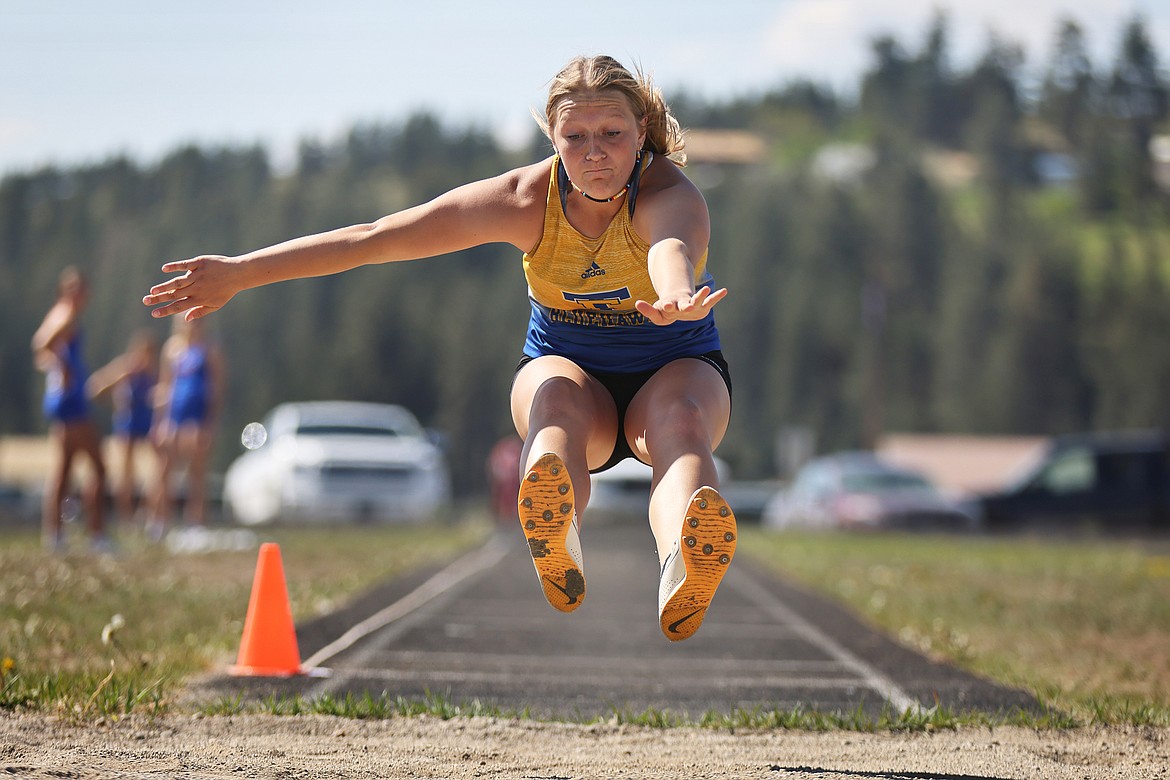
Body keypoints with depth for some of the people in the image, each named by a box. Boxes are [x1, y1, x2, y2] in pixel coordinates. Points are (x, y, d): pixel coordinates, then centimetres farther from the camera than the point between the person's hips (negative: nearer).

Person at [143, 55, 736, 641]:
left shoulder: (670, 195, -25)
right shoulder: (526, 199, -17)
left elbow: (673, 249, -52)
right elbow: (378, 238, -18)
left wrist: (675, 297, -78)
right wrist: (240, 273, -21)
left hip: (677, 368, -2)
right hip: (565, 367, 2)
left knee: (680, 417, -38)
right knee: (556, 394, -36)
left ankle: (682, 568, -73)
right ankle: (558, 546, -70)